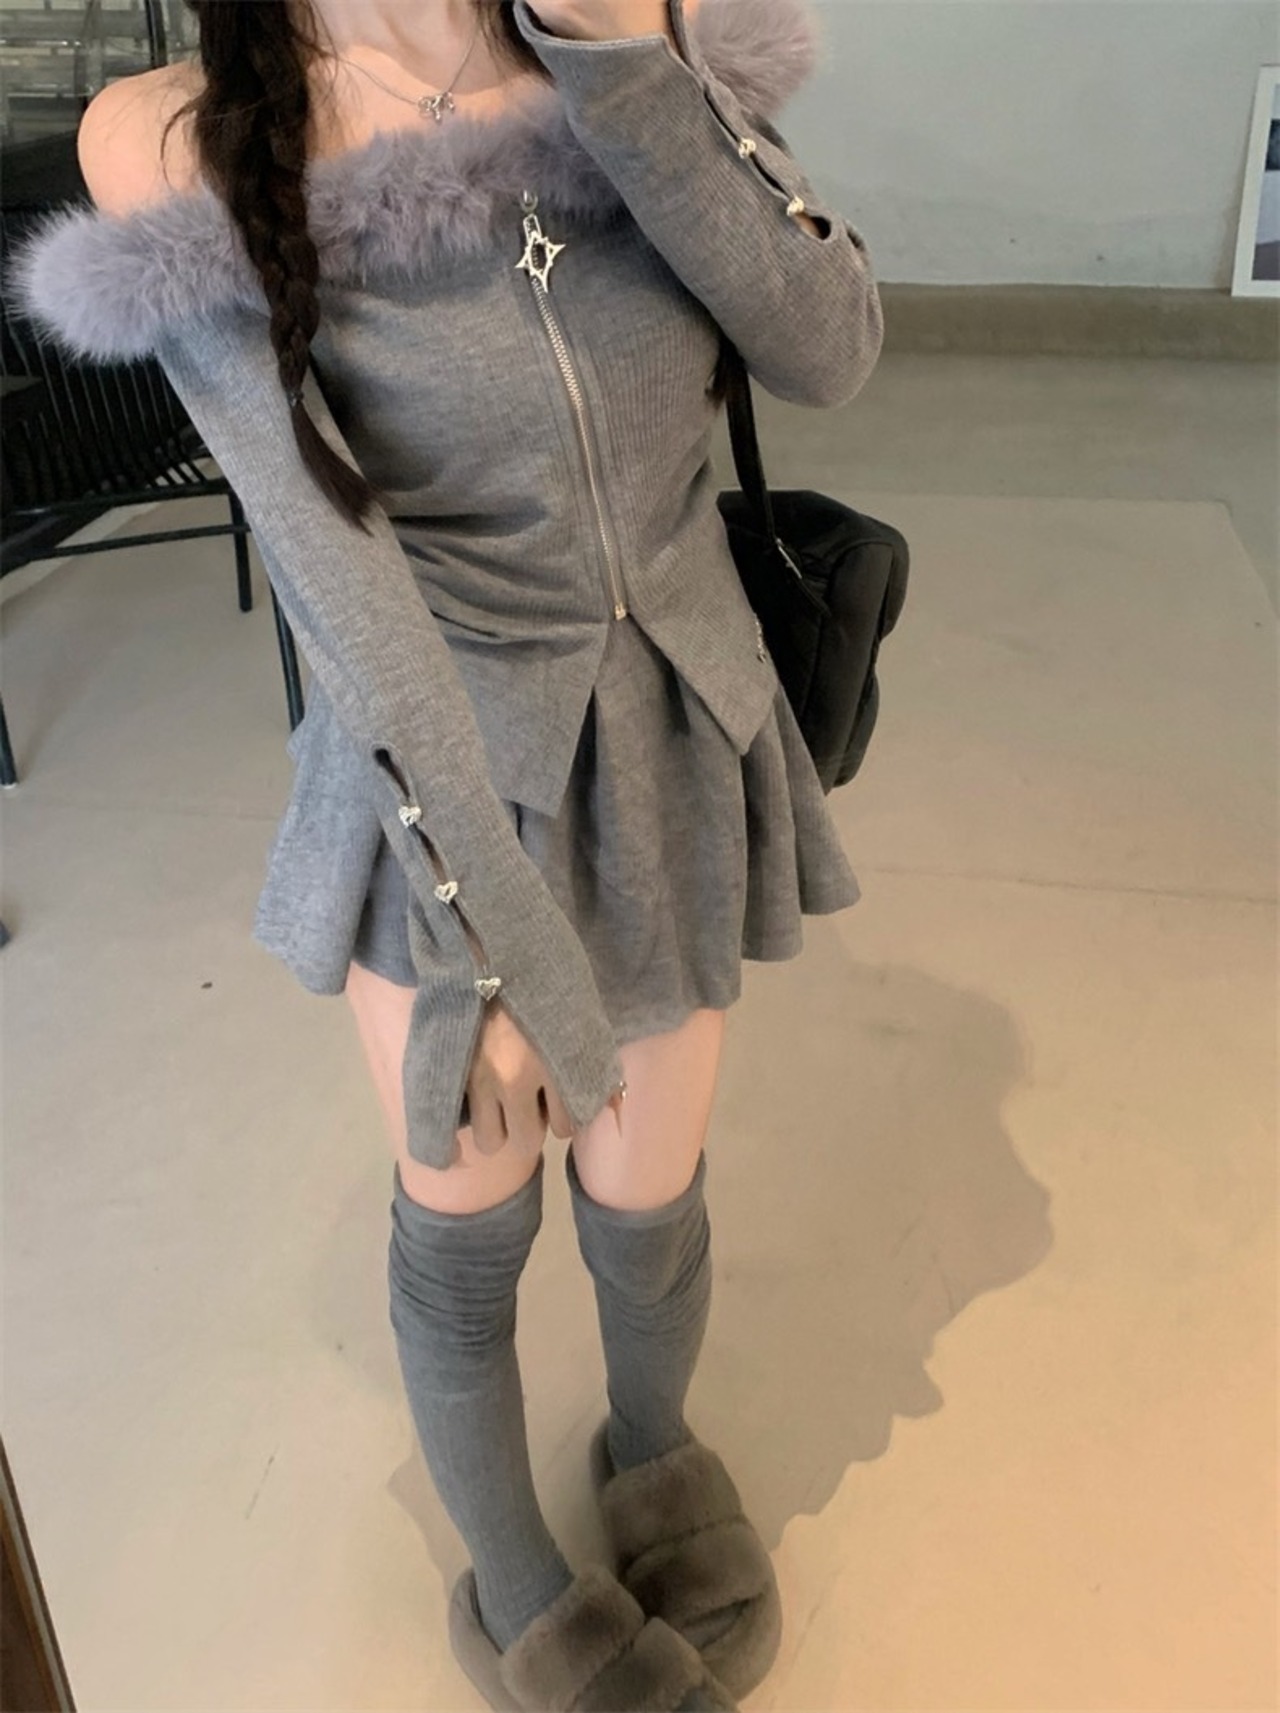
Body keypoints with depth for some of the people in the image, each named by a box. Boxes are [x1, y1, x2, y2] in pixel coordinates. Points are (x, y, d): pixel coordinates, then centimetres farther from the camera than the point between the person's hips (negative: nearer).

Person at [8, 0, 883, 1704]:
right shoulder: (184, 146, -14)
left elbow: (831, 349, -13)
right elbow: (328, 564, -20)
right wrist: (495, 932, -21)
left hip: (677, 750, 3)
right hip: (438, 779, -2)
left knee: (647, 1196, 17)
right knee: (465, 1213, 15)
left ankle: (656, 1444, 53)